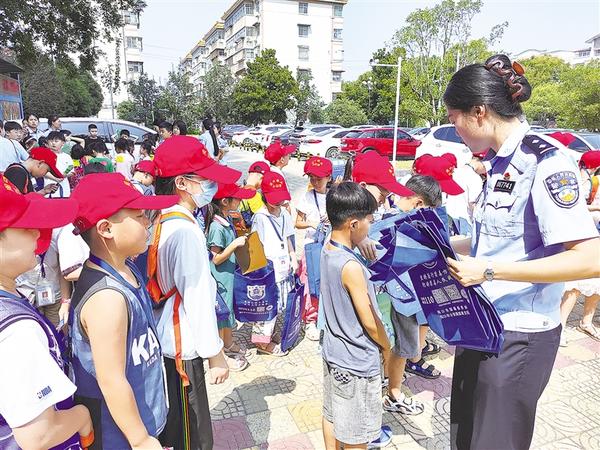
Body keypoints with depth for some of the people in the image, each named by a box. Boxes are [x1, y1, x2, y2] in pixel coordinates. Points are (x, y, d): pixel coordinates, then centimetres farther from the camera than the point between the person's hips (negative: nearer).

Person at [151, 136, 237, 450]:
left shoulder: (163, 220, 4)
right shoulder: (186, 230, -25)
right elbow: (197, 299, -24)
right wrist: (215, 353, -14)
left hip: (165, 338, 9)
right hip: (182, 346, -9)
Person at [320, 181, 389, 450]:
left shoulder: (327, 251, -4)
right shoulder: (352, 268, -29)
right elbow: (370, 322, -20)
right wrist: (386, 346, -2)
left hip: (333, 352, 8)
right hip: (357, 362, -8)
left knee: (332, 415, 24)